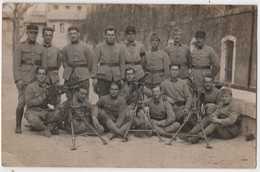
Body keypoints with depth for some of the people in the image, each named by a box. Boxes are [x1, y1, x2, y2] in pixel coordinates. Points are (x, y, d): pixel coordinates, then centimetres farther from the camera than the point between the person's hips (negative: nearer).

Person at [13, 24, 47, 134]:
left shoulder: (40, 49, 13)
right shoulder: (20, 47, 4)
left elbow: (44, 65, 13)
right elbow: (16, 65, -2)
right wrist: (18, 79, -12)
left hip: (37, 80, 3)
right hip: (24, 80, -3)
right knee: (21, 102, -7)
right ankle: (18, 126, 2)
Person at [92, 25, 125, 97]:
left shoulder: (119, 48, 10)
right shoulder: (99, 47, 3)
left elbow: (122, 64, 11)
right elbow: (95, 63, 0)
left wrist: (122, 78, 6)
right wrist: (94, 78, -6)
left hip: (116, 78, 2)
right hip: (103, 77, -2)